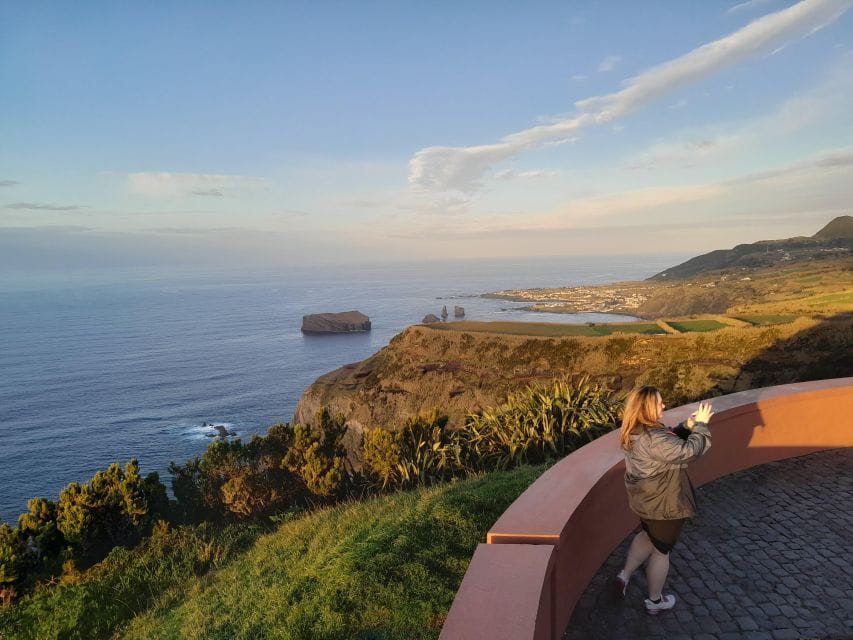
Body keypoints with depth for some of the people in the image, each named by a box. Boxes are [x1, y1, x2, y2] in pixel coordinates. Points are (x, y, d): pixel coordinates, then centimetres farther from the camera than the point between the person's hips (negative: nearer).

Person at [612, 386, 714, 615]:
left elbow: (670, 442, 10)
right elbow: (689, 450, -30)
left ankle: (624, 576, 33)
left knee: (648, 535, 32)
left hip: (646, 500, 9)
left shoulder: (637, 432, -3)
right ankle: (655, 601, 33)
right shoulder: (652, 439, -34)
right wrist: (700, 424, -18)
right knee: (661, 550, 13)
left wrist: (687, 426, -4)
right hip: (664, 504, -9)